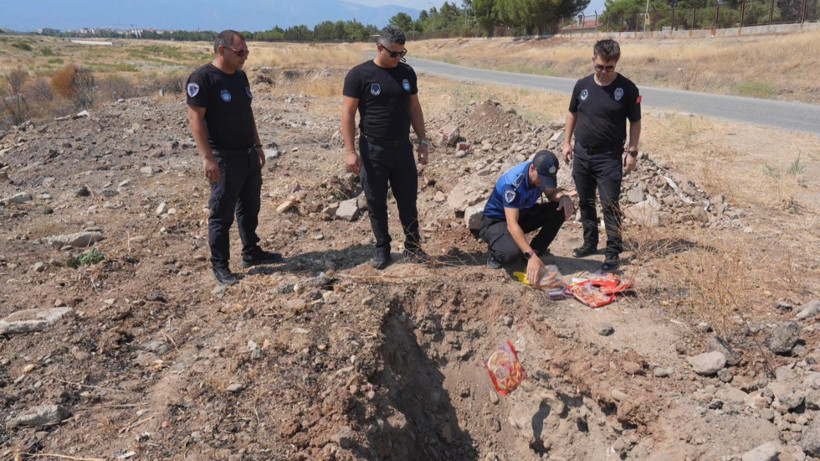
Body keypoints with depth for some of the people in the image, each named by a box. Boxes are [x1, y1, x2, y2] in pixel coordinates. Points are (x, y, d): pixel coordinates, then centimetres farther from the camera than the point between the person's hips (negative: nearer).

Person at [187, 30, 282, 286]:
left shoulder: (240, 76, 10)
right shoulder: (202, 78, -14)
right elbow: (195, 118, -17)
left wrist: (258, 145, 17)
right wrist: (207, 157, -22)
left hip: (250, 156, 8)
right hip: (225, 159, -8)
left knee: (250, 209, 17)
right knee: (222, 214, 2)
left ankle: (252, 253, 32)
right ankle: (219, 265, 14)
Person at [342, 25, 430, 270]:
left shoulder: (407, 73, 5)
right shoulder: (359, 75, -8)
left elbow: (414, 108, 12)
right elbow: (348, 113, -8)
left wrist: (423, 141, 8)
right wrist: (350, 151, -14)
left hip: (402, 148, 3)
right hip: (373, 150, -3)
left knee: (408, 200, 10)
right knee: (376, 203, 7)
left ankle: (413, 245, 24)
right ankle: (382, 248, 21)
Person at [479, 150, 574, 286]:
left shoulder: (542, 173, -14)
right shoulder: (512, 183, -35)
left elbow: (552, 192, 5)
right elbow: (512, 224, -40)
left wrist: (564, 197, -21)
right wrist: (530, 256, -46)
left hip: (523, 214, 7)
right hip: (496, 220, -7)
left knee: (561, 210, -15)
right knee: (512, 253, -37)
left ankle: (537, 250, -2)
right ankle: (495, 251, -1)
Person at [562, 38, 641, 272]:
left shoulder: (627, 88, -8)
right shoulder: (582, 85, 2)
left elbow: (635, 122, -2)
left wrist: (632, 152, -7)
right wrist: (567, 142, 9)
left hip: (609, 157, -4)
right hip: (581, 154, 5)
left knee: (610, 206, -4)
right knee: (585, 202, 14)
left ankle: (613, 252, 3)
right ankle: (590, 242, 29)